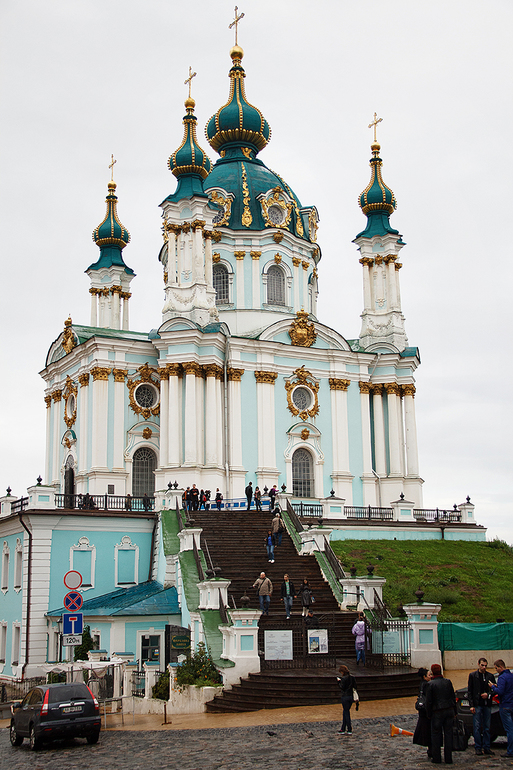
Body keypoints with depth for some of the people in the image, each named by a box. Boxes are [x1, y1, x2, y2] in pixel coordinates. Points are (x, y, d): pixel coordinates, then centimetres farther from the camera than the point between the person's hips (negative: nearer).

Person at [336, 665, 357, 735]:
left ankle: (349, 730, 1)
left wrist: (339, 681, -4)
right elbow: (355, 687, 8)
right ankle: (343, 729, 19)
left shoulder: (344, 678, -16)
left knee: (346, 713, 1)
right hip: (351, 696, 7)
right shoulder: (352, 677, 5)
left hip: (345, 697, -7)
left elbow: (342, 687, -17)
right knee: (345, 712, 16)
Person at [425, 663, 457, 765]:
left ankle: (436, 758, 9)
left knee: (436, 734, 7)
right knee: (448, 734, 8)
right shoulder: (448, 682, 3)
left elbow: (428, 701, -8)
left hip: (437, 712, -4)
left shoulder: (430, 684, -9)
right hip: (449, 710, 4)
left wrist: (429, 714, 2)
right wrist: (454, 712, 16)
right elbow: (453, 698, 8)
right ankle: (448, 758, 10)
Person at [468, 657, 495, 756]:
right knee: (477, 727, -3)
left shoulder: (490, 676, 9)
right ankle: (478, 748, 3)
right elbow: (470, 691, 1)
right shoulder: (472, 675, 3)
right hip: (477, 705, -2)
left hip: (487, 705, 2)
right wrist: (471, 705, -6)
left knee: (487, 728, 6)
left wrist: (488, 695, -8)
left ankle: (486, 748, 13)